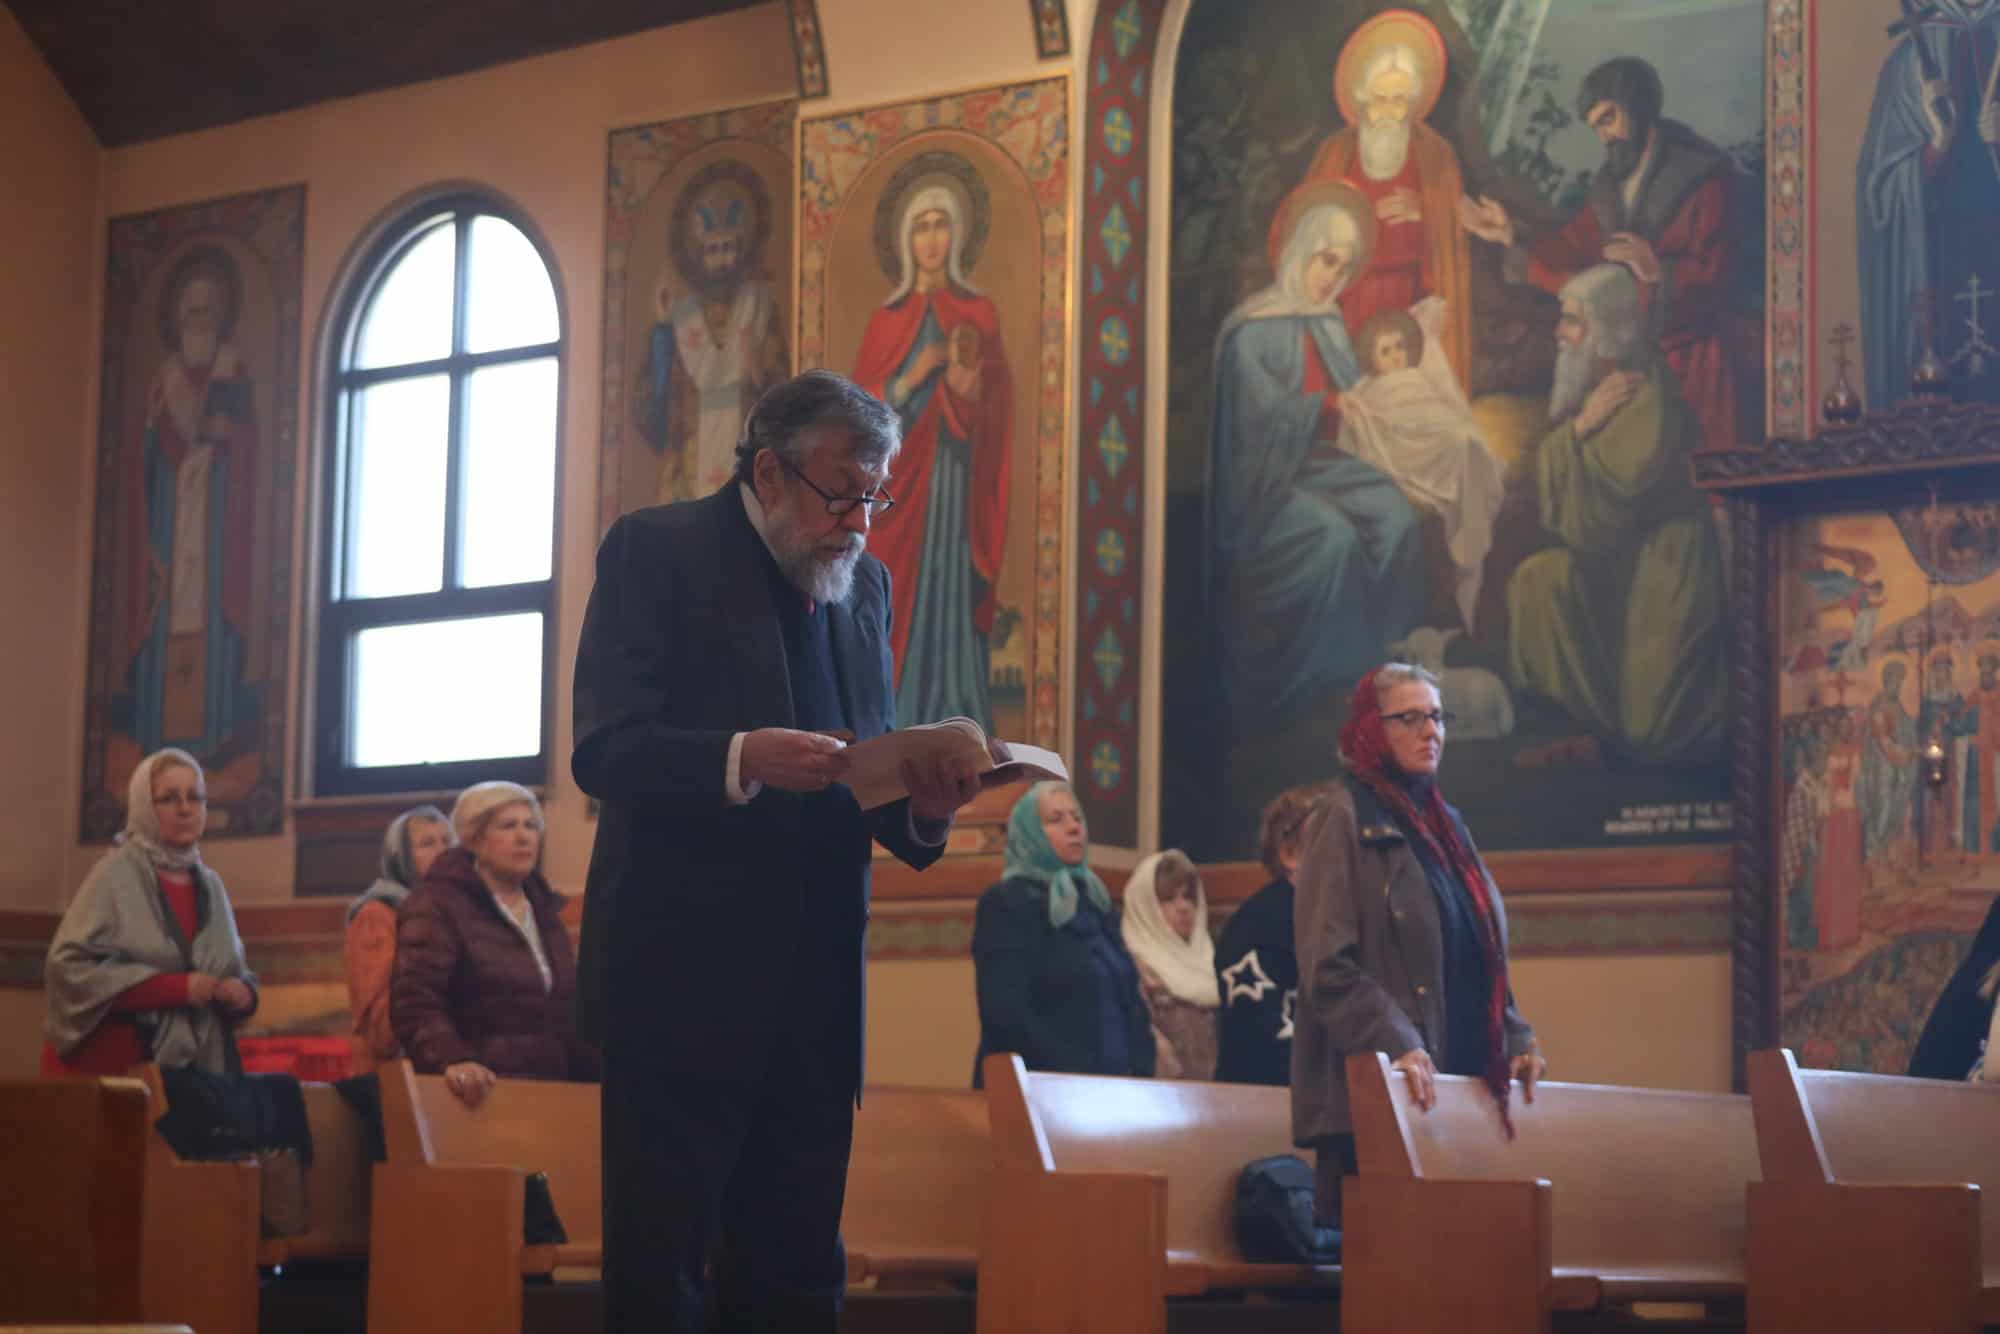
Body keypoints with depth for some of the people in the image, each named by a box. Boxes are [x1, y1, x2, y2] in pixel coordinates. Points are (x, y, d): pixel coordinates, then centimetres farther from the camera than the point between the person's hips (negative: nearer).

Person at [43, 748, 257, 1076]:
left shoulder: (210, 885, 11)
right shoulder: (117, 872, -6)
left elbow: (232, 971, 19)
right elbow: (68, 966, -15)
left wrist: (243, 993, -5)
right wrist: (176, 988, -18)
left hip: (194, 1066, 5)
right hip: (113, 1065, -5)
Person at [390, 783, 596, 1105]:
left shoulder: (544, 909, 20)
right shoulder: (439, 905, -1)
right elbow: (414, 1002, -14)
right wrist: (452, 1059, -31)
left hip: (551, 1089, 6)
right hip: (481, 1091, -6)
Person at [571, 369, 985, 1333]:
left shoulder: (862, 580, 16)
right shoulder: (656, 551, -2)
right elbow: (603, 750, -12)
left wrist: (921, 809, -5)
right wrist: (740, 760, -27)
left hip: (814, 992, 6)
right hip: (684, 983, -6)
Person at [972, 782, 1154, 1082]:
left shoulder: (1096, 902, 15)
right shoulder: (1004, 904, -7)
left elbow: (1129, 997, 15)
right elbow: (1006, 1015, -17)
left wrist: (1139, 1070, -1)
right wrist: (1071, 1079, -20)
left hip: (1112, 1083, 7)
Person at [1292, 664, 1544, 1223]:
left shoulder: (1446, 825, 18)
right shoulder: (1347, 820, -4)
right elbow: (1328, 967, -13)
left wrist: (1516, 1039, 9)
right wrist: (1398, 1045, -23)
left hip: (1459, 1085, 7)